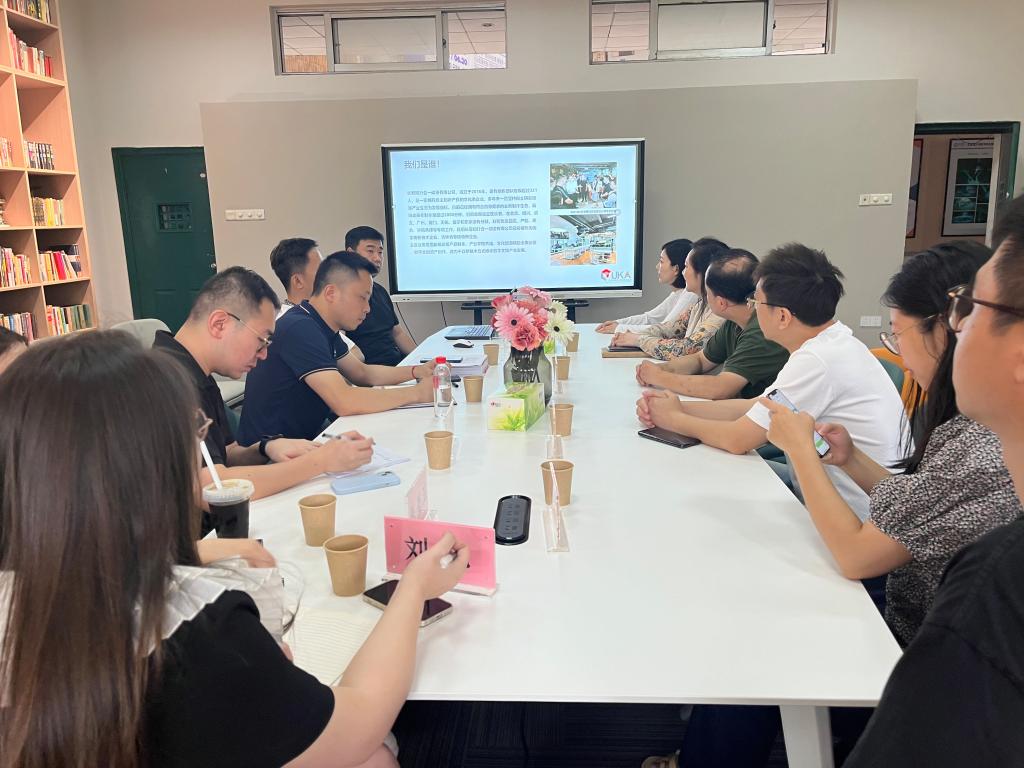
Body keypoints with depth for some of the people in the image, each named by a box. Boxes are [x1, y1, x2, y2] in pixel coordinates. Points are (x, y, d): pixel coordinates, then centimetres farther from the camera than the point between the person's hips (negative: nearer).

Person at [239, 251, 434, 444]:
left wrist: (418, 371, 4)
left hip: (306, 437, 9)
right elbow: (344, 402, -31)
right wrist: (417, 393, -21)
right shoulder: (300, 329, -23)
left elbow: (362, 373, 18)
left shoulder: (320, 327, 7)